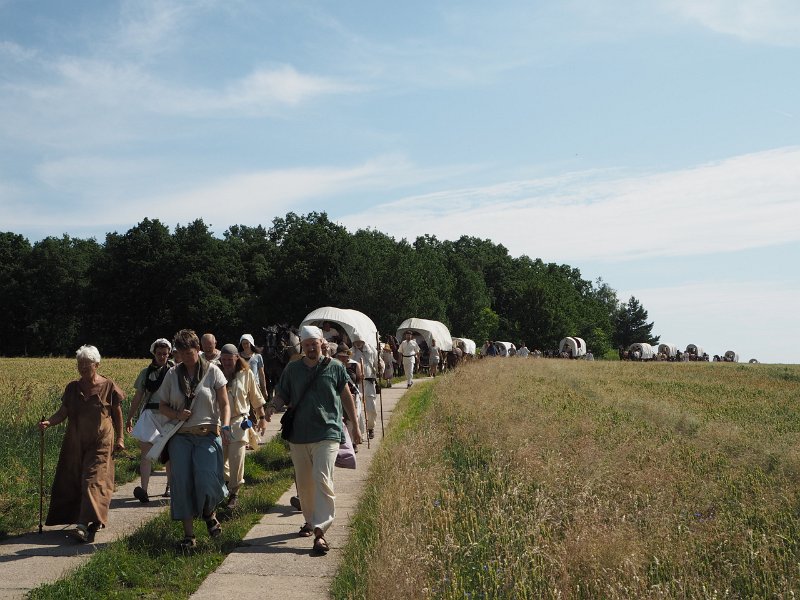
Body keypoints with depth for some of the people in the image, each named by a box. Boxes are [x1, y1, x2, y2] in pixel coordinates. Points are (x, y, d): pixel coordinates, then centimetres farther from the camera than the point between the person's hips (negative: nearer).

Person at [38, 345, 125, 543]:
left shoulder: (108, 386, -3)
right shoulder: (72, 388, 7)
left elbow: (117, 414, 3)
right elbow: (63, 412, 4)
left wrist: (120, 438, 1)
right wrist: (48, 422, -15)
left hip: (100, 443, -5)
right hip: (75, 443, 5)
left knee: (94, 480, -12)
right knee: (72, 481, 6)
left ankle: (86, 525, -19)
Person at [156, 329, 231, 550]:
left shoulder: (212, 371, 1)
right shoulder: (173, 374, 8)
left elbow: (224, 404, 1)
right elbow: (162, 405, 13)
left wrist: (225, 427, -15)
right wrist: (176, 414, -8)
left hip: (207, 435, -3)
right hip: (180, 436, 3)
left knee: (206, 481, -16)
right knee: (182, 484, -1)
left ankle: (209, 513, 16)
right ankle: (189, 535, 10)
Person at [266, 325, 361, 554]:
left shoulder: (335, 367, 1)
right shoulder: (292, 369, 8)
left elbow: (346, 397, 7)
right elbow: (282, 395, 10)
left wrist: (355, 426, 9)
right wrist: (273, 405, -13)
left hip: (327, 433, -4)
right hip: (299, 434, 4)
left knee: (322, 480, -15)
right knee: (304, 482, 14)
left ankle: (320, 531, -17)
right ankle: (310, 520, 34)